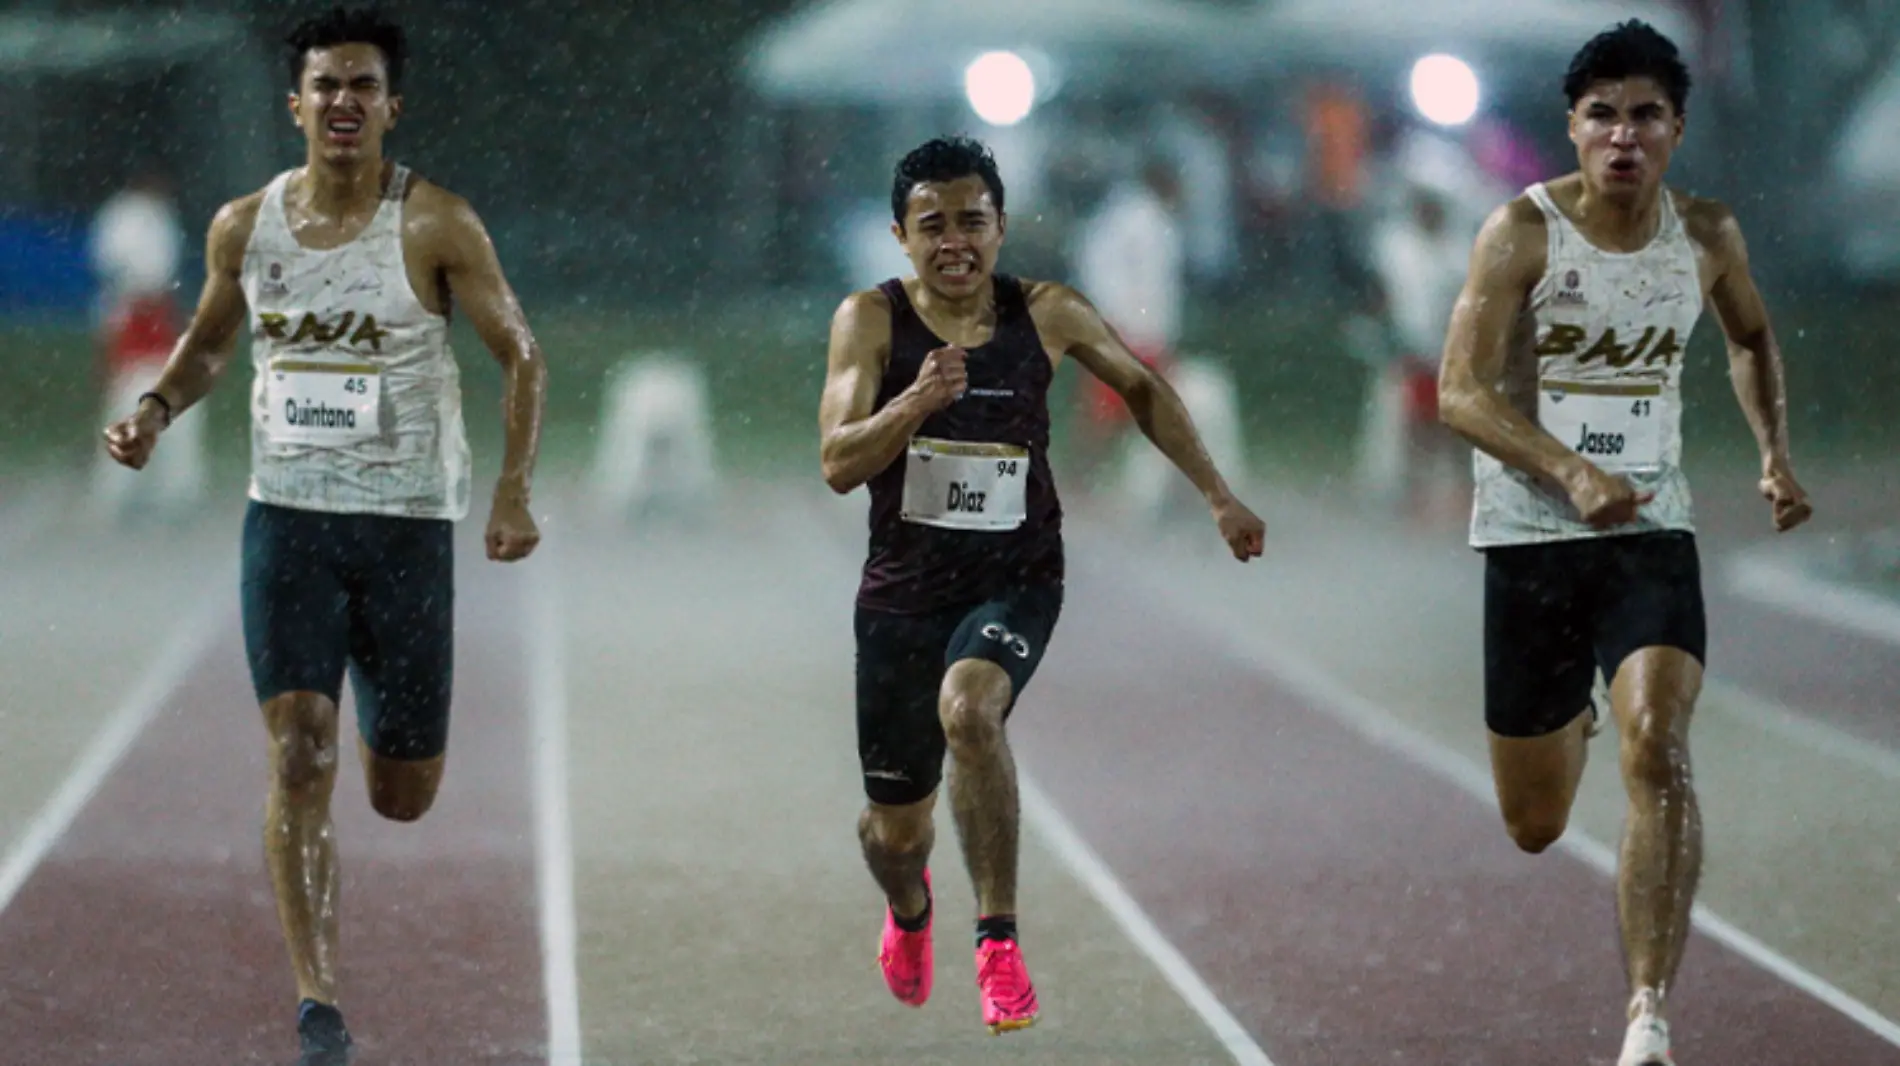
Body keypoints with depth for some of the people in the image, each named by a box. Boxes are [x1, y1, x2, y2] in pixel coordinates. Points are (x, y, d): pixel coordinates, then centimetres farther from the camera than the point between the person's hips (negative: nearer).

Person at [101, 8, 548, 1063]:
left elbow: (520, 354, -3)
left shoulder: (435, 224, -7)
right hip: (286, 514, 2)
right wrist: (157, 408, -1)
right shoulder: (245, 225, 2)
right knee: (298, 755, -14)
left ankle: (391, 727, 46)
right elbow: (208, 342, 19)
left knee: (403, 797, 6)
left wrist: (514, 491, -14)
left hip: (407, 522, -1)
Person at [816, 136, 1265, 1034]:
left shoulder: (1046, 315, -3)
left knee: (968, 710, -34)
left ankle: (998, 938, -25)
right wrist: (917, 401, -35)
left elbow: (1140, 387, 15)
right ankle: (909, 908, 49)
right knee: (894, 825, 10)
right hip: (903, 588, 1)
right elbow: (838, 464, -18)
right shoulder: (871, 319, -8)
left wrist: (1217, 496, 15)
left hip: (1015, 580, -1)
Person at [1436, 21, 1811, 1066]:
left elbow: (1752, 336, 23)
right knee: (1535, 827, 11)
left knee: (1658, 750, -25)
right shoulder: (1523, 232, -12)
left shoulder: (1707, 236, 1)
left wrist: (1774, 452, 8)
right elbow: (1461, 390, -17)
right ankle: (1570, 719, 51)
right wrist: (1572, 474, -30)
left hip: (1652, 533, 1)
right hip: (1531, 537, -1)